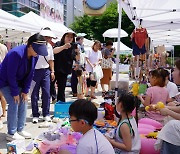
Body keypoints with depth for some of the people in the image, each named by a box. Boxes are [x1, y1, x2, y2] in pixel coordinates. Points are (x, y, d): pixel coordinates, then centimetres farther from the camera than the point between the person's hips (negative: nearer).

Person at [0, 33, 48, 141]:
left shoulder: (35, 56, -10)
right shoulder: (16, 54, -32)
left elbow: (30, 74, -2)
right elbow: (11, 75, -27)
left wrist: (25, 91, -4)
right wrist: (15, 93, -21)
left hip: (18, 82, 7)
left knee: (23, 102, 4)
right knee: (14, 104, -13)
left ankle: (20, 130, 16)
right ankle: (11, 133, -2)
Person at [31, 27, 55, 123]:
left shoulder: (49, 46, 6)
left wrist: (52, 71, 12)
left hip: (45, 71, 4)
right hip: (35, 71, -4)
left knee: (46, 94, 3)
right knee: (34, 95, 3)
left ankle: (46, 114, 15)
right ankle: (35, 115, 15)